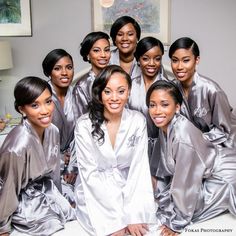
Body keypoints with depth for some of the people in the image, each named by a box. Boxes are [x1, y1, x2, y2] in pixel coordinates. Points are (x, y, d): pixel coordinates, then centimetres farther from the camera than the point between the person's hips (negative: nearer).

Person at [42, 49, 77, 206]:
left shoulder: (73, 94, 1)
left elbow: (75, 134, 3)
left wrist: (72, 167, -3)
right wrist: (60, 160, -7)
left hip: (66, 162, 5)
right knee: (71, 201, -16)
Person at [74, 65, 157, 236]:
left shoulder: (138, 121, -6)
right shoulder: (84, 125, -12)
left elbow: (139, 167, -7)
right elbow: (90, 173, -12)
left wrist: (132, 214, -18)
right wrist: (118, 218, -19)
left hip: (129, 189, 3)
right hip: (95, 192, -2)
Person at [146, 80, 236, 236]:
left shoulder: (182, 137, -34)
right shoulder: (165, 125, -9)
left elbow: (185, 184, -26)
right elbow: (167, 165, 6)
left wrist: (176, 223, -15)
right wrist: (162, 192, 13)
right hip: (204, 174, 8)